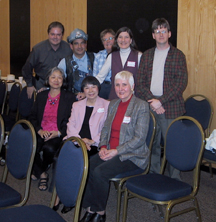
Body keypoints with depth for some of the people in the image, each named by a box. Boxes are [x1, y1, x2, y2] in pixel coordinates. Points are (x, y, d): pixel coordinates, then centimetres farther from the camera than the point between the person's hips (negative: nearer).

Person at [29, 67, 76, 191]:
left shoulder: (69, 97, 6)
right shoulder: (41, 96, 17)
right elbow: (33, 117, 14)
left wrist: (59, 133, -13)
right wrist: (39, 130, -5)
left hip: (59, 135, -3)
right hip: (41, 133, 3)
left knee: (49, 148, -34)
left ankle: (39, 171, 1)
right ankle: (42, 174, -2)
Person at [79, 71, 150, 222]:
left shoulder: (141, 106, -8)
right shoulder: (113, 104, 14)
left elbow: (139, 138, -13)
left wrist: (116, 151, -18)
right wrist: (103, 147, -2)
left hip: (132, 155, -6)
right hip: (110, 151, 6)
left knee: (100, 172, -27)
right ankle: (90, 209, -8)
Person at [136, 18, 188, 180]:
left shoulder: (178, 55, 2)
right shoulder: (146, 55, 13)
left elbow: (181, 83, -7)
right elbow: (140, 82, 7)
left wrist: (161, 101, -13)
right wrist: (151, 100, -9)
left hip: (171, 107, -3)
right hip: (150, 107, 3)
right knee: (152, 144, 8)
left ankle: (175, 180, 10)